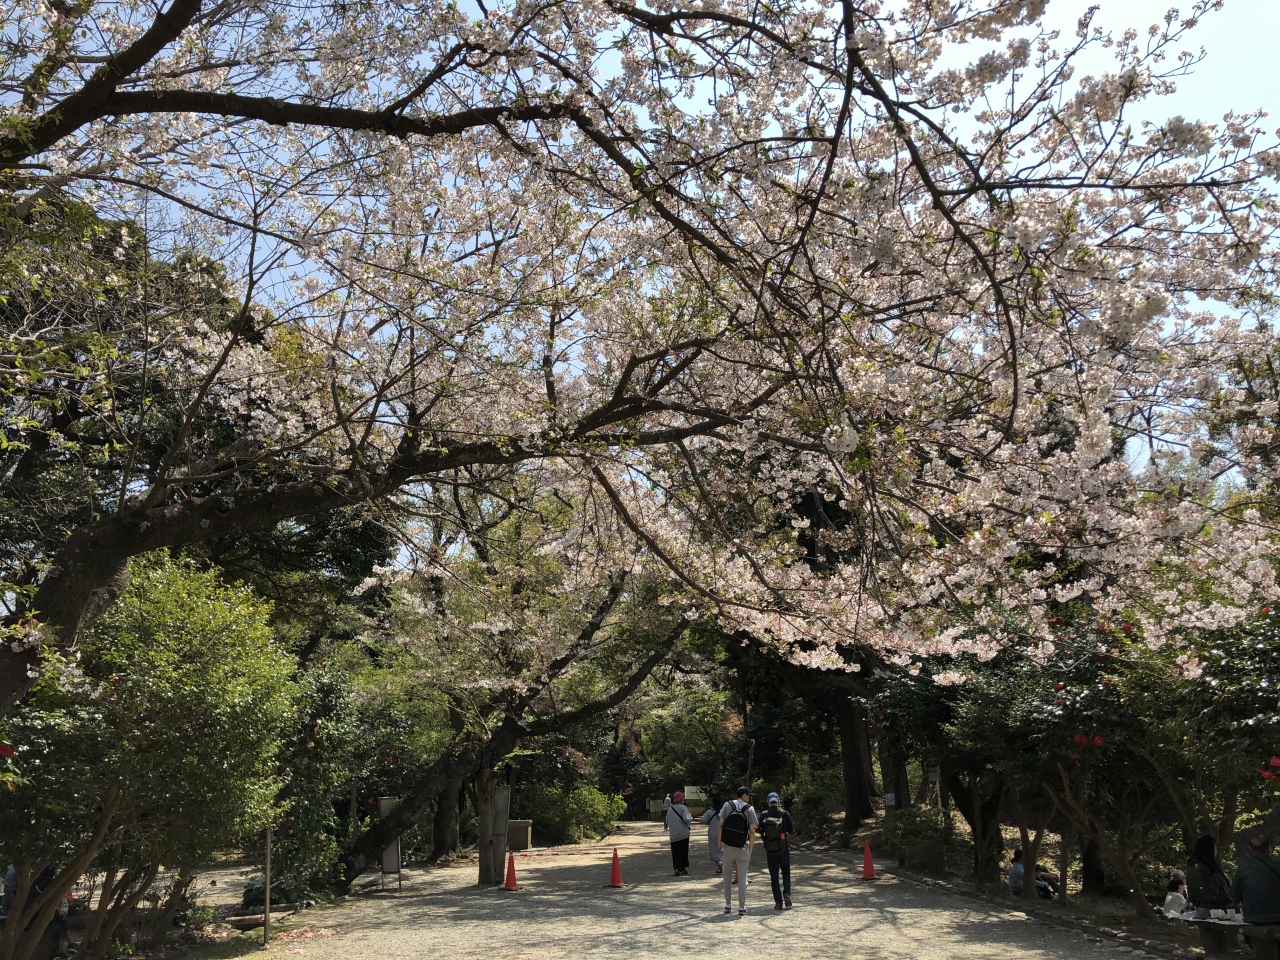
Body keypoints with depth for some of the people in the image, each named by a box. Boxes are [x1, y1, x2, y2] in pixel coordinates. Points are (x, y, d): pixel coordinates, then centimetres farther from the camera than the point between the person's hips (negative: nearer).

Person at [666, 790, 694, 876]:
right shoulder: (683, 807, -10)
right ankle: (683, 869, 12)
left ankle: (677, 869, -4)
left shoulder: (669, 809, 8)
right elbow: (687, 819, -19)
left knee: (676, 852, 6)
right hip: (683, 833, -4)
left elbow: (667, 821, 14)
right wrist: (691, 817, 0)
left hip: (673, 835, 4)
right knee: (684, 852, 10)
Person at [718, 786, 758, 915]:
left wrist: (719, 841, 4)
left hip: (727, 846, 2)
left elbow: (721, 824, -3)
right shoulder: (749, 809, -5)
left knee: (727, 875, 14)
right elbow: (752, 831, -8)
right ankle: (742, 907, 4)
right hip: (742, 847, -2)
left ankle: (728, 905, 17)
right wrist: (750, 848, -1)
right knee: (742, 877, 5)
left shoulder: (727, 805, 0)